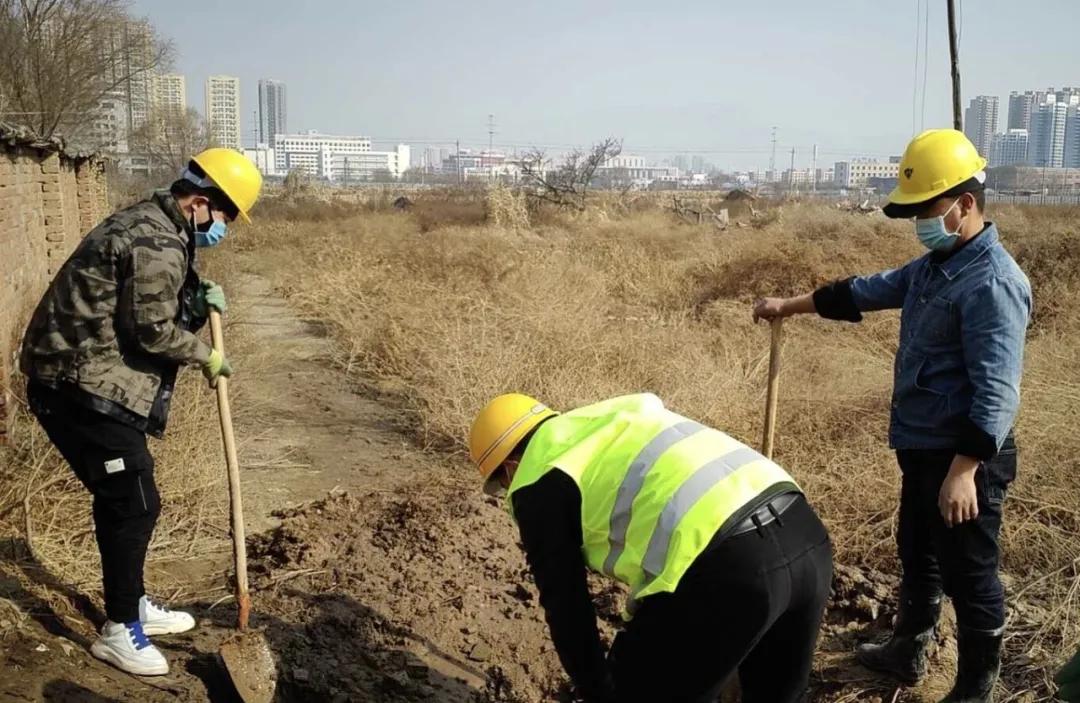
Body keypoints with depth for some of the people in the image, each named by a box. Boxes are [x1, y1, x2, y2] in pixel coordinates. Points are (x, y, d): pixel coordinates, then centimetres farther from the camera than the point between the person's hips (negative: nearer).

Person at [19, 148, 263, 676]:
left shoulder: (147, 225, 14)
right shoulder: (157, 245, -20)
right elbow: (152, 331, -19)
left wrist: (196, 302, 2)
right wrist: (206, 356, -4)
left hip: (83, 383, 11)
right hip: (84, 389, -11)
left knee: (122, 499, 19)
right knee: (134, 504, -4)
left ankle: (132, 604, 33)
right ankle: (119, 630, 9)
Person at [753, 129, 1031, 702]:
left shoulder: (992, 282, -21)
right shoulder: (933, 267, 9)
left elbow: (997, 391, -26)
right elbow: (865, 291, 22)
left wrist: (964, 471, -29)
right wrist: (790, 306, 26)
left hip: (965, 459, -10)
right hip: (921, 449, 10)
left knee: (968, 575, 5)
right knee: (916, 556, 24)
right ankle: (906, 653, 42)